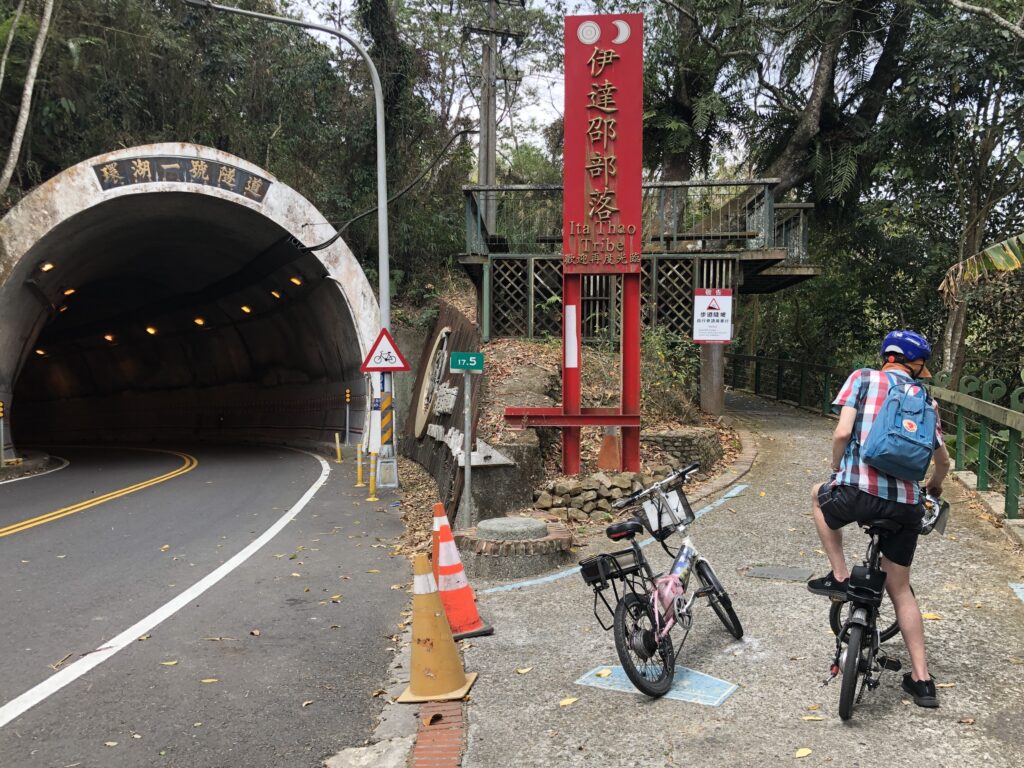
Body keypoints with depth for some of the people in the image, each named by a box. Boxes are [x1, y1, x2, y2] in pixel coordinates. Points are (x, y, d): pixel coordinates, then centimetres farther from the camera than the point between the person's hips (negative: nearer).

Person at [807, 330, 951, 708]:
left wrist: (837, 471, 12)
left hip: (858, 492, -3)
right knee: (900, 588, 20)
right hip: (906, 504, 4)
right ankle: (922, 679, 21)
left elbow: (842, 432, -6)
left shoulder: (863, 378, 6)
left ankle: (839, 577, 23)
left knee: (820, 494, 32)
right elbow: (943, 459, 23)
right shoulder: (924, 399, 16)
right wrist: (935, 484, 45)